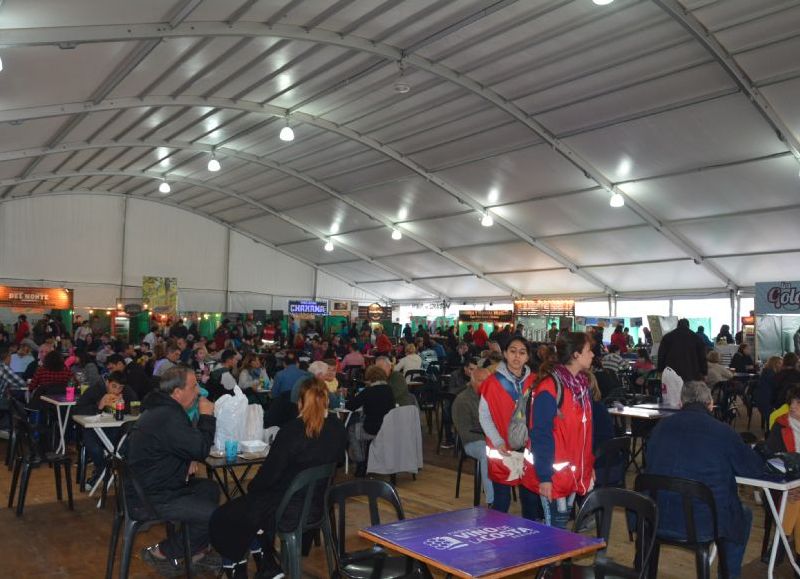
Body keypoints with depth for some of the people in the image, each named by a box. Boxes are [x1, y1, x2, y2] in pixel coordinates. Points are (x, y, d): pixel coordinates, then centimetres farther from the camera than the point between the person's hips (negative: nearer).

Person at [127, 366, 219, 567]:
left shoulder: (161, 409, 9)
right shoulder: (168, 417, -25)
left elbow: (189, 443, 21)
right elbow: (201, 450, -23)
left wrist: (191, 459, 0)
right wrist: (207, 416, -11)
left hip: (149, 485, 11)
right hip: (150, 500, -11)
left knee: (210, 488, 17)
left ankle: (189, 545, 21)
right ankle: (162, 551, 1)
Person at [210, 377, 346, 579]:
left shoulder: (291, 431, -22)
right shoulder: (338, 429, -4)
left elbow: (269, 473, -16)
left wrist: (251, 488, 4)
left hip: (288, 510, -7)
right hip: (318, 504, 7)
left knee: (221, 519, 10)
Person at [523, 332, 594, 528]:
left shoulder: (582, 384, 8)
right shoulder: (550, 387, -18)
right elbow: (540, 435, -18)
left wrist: (589, 465, 14)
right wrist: (544, 476, -19)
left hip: (575, 471, 8)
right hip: (553, 472, -8)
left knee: (564, 519, 15)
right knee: (556, 523, 0)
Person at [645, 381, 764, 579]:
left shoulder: (661, 426, 1)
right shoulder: (724, 432, -9)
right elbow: (756, 469, 4)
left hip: (658, 520, 2)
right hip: (707, 524, -2)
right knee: (744, 515, 29)